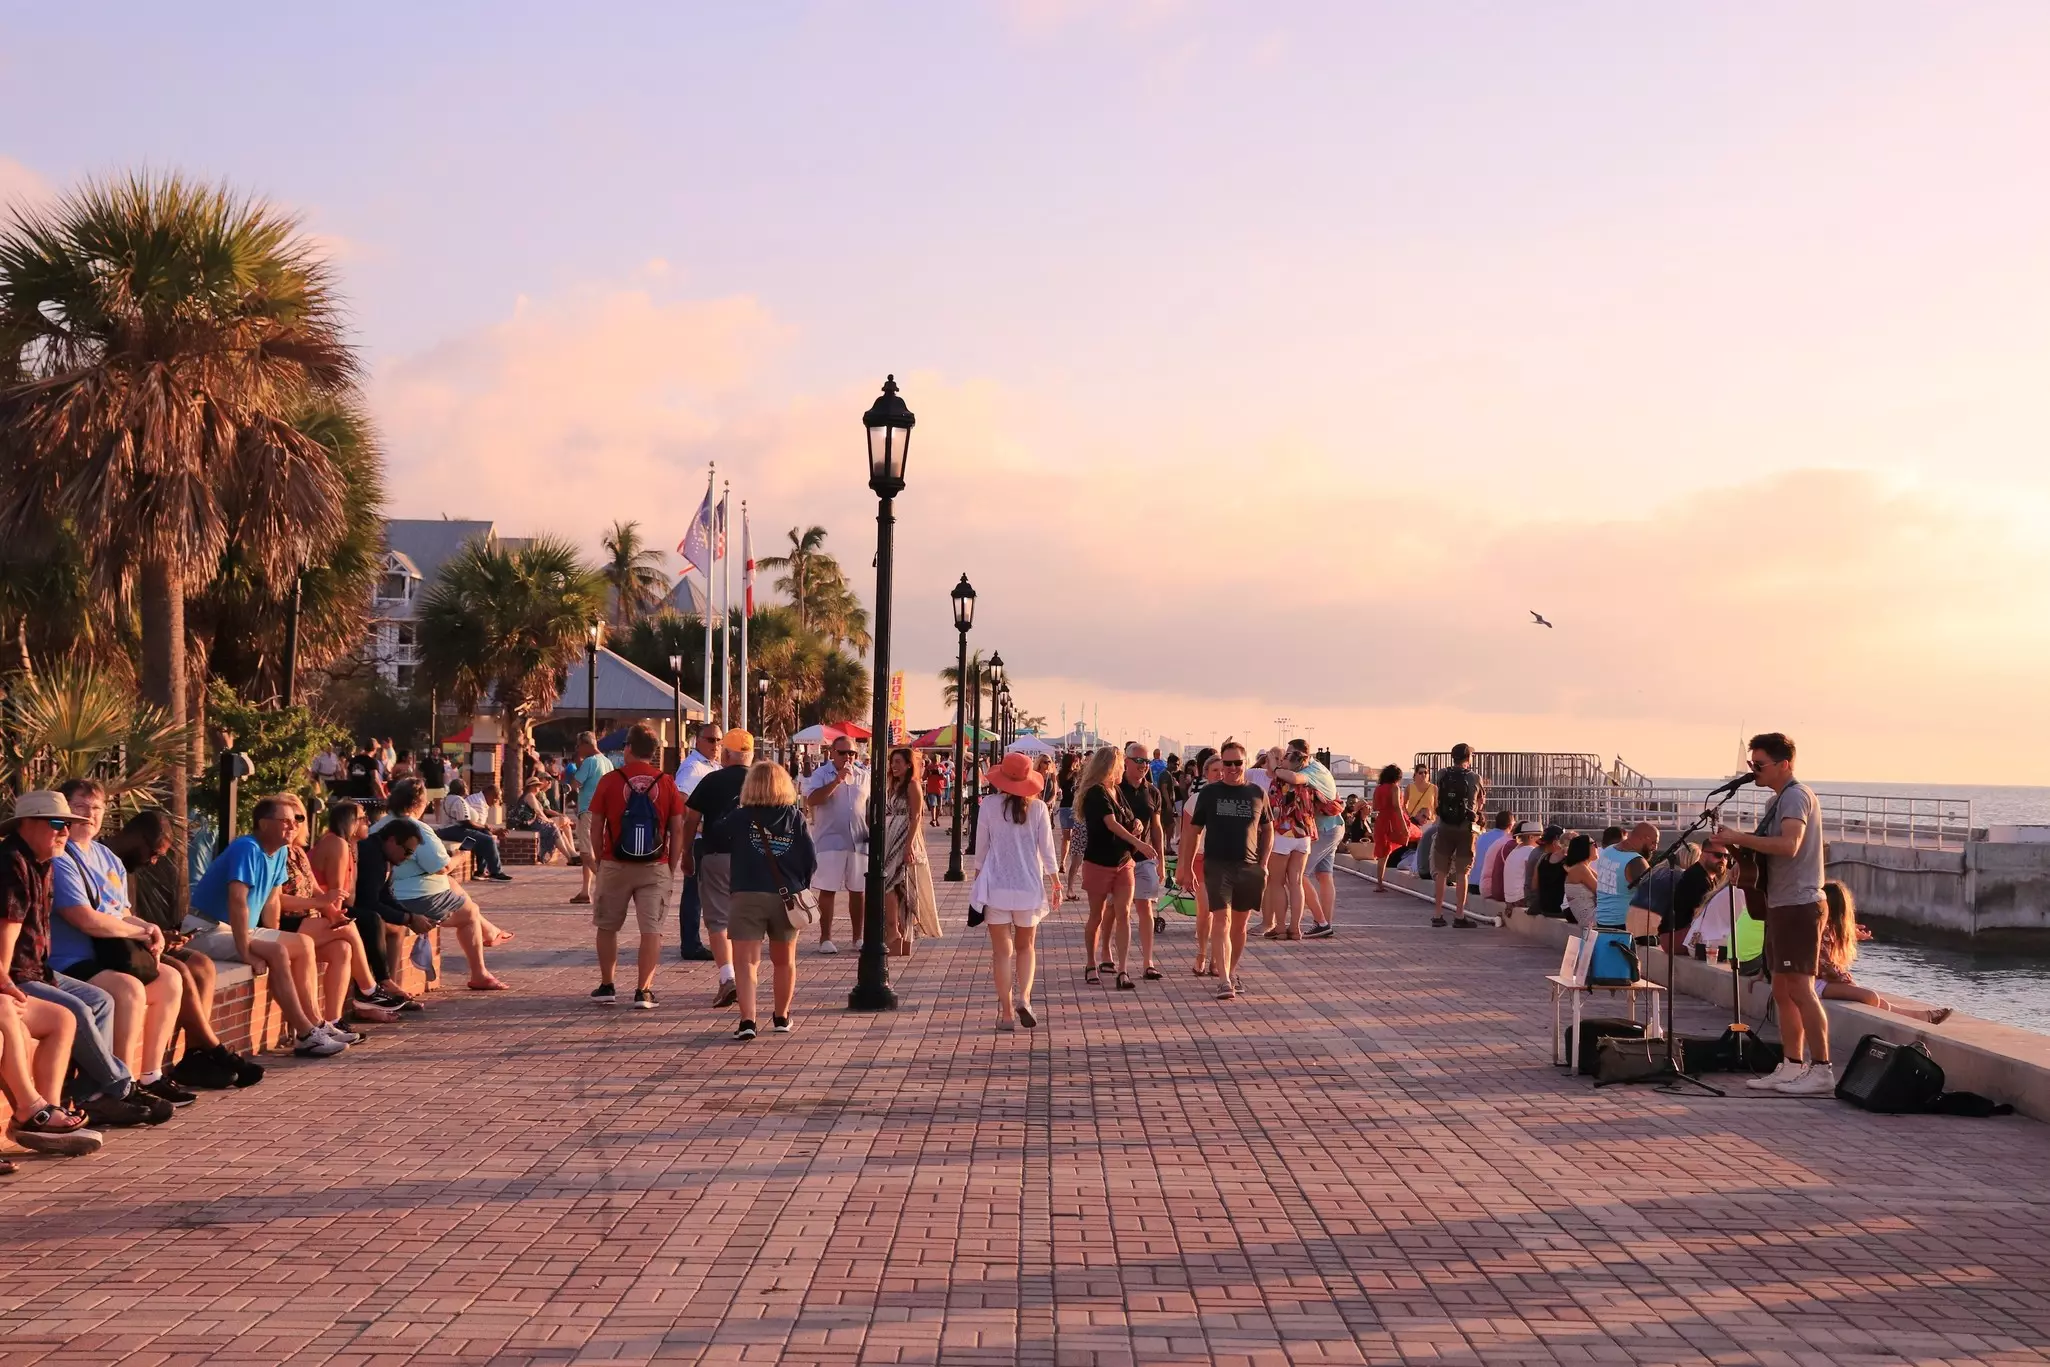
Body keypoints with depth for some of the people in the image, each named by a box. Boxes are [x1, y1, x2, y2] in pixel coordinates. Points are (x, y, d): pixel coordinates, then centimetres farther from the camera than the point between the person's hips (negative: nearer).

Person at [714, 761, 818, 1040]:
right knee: (784, 960, 19)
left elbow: (712, 838, 8)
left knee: (745, 960, -3)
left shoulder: (740, 818, -4)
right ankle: (781, 1017, 31)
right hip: (786, 898, 3)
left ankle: (747, 1020, -18)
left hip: (748, 897, -3)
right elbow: (810, 860, 0)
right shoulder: (795, 818, 0)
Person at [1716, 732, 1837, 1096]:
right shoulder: (1780, 799, 19)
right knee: (1782, 992, 11)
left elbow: (1789, 845, -27)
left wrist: (1740, 838, -23)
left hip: (1798, 905, -10)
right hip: (1782, 905, 10)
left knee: (1800, 989, -12)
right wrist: (1744, 853, 6)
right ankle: (1793, 1067, 16)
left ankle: (1822, 1070, -11)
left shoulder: (1796, 796, -12)